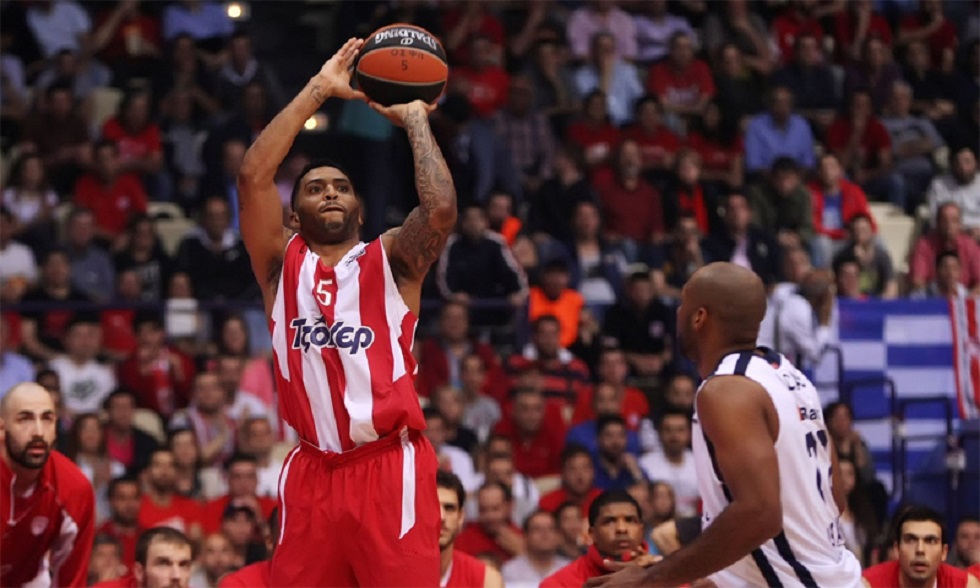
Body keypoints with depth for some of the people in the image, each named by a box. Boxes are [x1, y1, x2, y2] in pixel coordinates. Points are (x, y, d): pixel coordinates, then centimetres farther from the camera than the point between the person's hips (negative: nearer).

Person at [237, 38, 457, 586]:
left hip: (390, 465, -2)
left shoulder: (392, 259, 9)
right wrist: (319, 91, 0)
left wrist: (415, 120, -1)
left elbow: (441, 209, -12)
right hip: (312, 470, 2)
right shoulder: (282, 264, 13)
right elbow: (254, 174, -1)